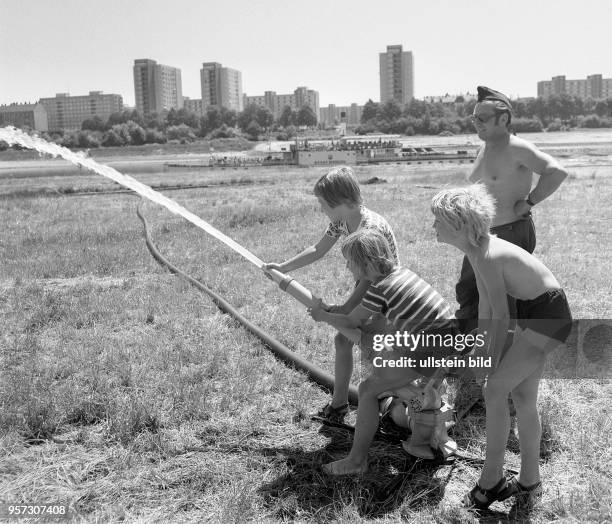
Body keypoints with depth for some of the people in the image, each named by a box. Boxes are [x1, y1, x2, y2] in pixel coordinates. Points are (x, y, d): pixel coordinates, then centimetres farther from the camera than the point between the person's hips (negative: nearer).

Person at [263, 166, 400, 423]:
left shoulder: (372, 227, -32)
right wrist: (283, 267, 6)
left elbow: (370, 277, -32)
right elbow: (318, 250, 7)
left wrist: (344, 309, -35)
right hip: (365, 286, 8)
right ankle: (339, 402, 20)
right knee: (342, 338, 6)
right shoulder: (340, 221, -7)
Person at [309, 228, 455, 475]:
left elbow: (350, 322, 0)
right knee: (373, 349, 25)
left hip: (430, 353, -9)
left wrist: (322, 315, 15)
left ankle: (356, 461, 6)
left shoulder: (379, 290, -17)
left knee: (367, 389, -3)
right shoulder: (400, 271, 6)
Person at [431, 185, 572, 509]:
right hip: (534, 313, 10)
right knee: (522, 396, 13)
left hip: (550, 316, -9)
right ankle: (529, 483, 27)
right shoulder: (474, 249, 2)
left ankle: (492, 480, 6)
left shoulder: (487, 255, -26)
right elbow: (484, 302, 11)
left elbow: (501, 316, -20)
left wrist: (494, 362, -9)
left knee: (495, 390, -9)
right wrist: (480, 345, 16)